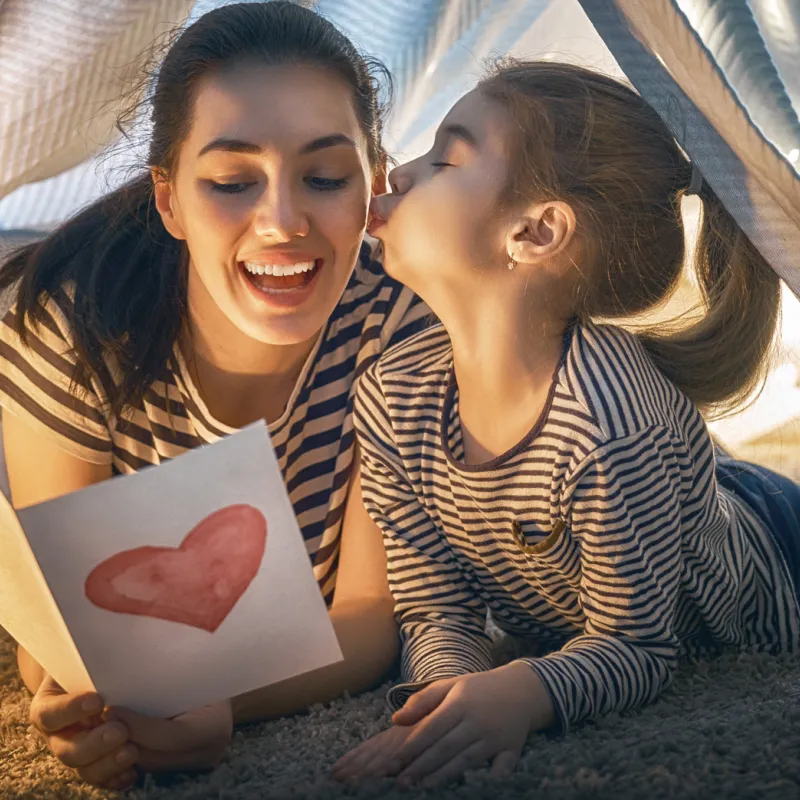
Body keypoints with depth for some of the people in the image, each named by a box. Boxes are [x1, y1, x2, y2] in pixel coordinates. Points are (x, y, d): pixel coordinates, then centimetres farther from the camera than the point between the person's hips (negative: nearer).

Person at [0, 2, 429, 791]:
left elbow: (369, 608, -16)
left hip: (328, 718, 1)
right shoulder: (73, 325, -20)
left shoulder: (403, 331, -19)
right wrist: (79, 702, -36)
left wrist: (220, 701, -35)